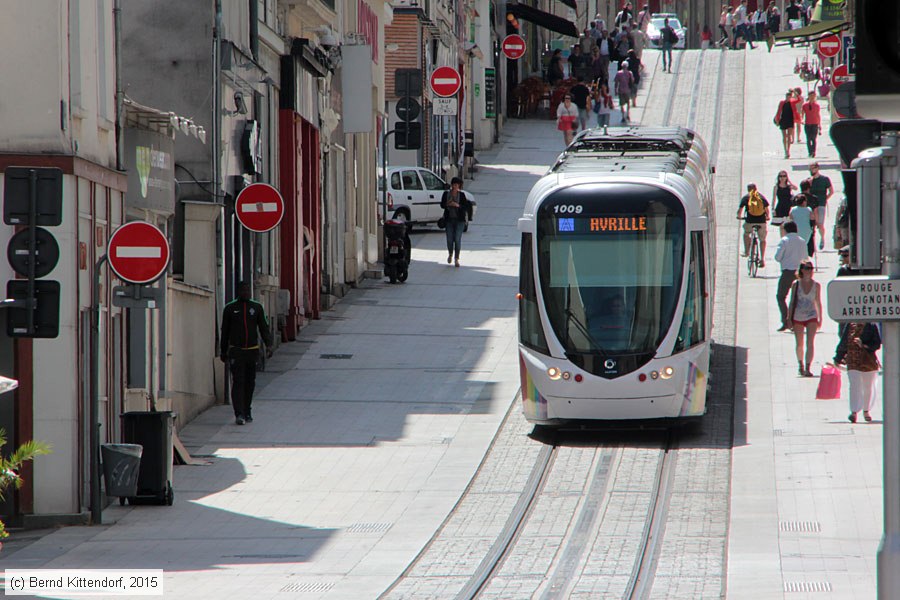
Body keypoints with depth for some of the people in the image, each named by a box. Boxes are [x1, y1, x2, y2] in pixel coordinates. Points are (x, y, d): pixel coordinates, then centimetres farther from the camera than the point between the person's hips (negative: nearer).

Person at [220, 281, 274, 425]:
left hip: (252, 350, 3)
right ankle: (239, 414, -17)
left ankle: (247, 412, 20)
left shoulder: (257, 308, 6)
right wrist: (223, 352, 10)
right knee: (238, 382, -12)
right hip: (236, 351, -3)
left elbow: (264, 328, 5)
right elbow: (224, 332, 8)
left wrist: (269, 344, -10)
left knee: (250, 383, 8)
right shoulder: (230, 308, 2)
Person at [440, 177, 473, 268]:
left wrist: (458, 205, -19)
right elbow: (442, 205, 6)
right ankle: (450, 254, 31)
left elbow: (466, 206, -3)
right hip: (449, 219, 2)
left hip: (459, 219, -2)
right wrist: (448, 204, -14)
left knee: (458, 239, -9)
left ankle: (456, 259, -2)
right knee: (449, 239, 1)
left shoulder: (462, 195, -1)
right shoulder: (446, 194, 5)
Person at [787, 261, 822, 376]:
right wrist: (789, 318, 2)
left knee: (810, 343, -13)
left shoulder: (816, 285, 1)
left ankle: (807, 368, -16)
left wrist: (820, 319, 8)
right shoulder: (796, 284, 0)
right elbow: (792, 302, 4)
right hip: (798, 317, 1)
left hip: (811, 316, -1)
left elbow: (818, 302, 8)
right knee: (799, 344, 10)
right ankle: (801, 365, 31)